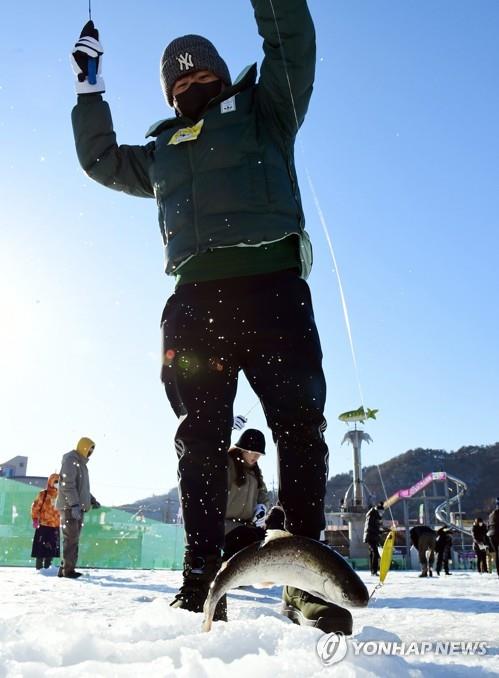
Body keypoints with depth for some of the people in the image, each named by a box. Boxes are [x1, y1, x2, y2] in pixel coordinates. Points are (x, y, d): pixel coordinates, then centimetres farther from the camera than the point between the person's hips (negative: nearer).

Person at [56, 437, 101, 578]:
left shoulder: (81, 463, 19)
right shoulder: (71, 461, -12)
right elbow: (67, 485, -20)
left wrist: (92, 500, 19)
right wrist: (74, 505, -26)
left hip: (78, 507, 10)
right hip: (69, 507, -10)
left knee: (74, 539, 11)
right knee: (71, 539, -7)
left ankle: (65, 568, 15)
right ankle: (68, 569, -2)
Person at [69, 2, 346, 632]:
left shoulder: (262, 108, 24)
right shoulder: (162, 149, 32)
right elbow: (101, 159, 41)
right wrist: (89, 85, 36)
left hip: (271, 283, -3)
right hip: (196, 295, 3)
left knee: (299, 424, -12)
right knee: (199, 436, -4)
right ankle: (200, 575, -2)